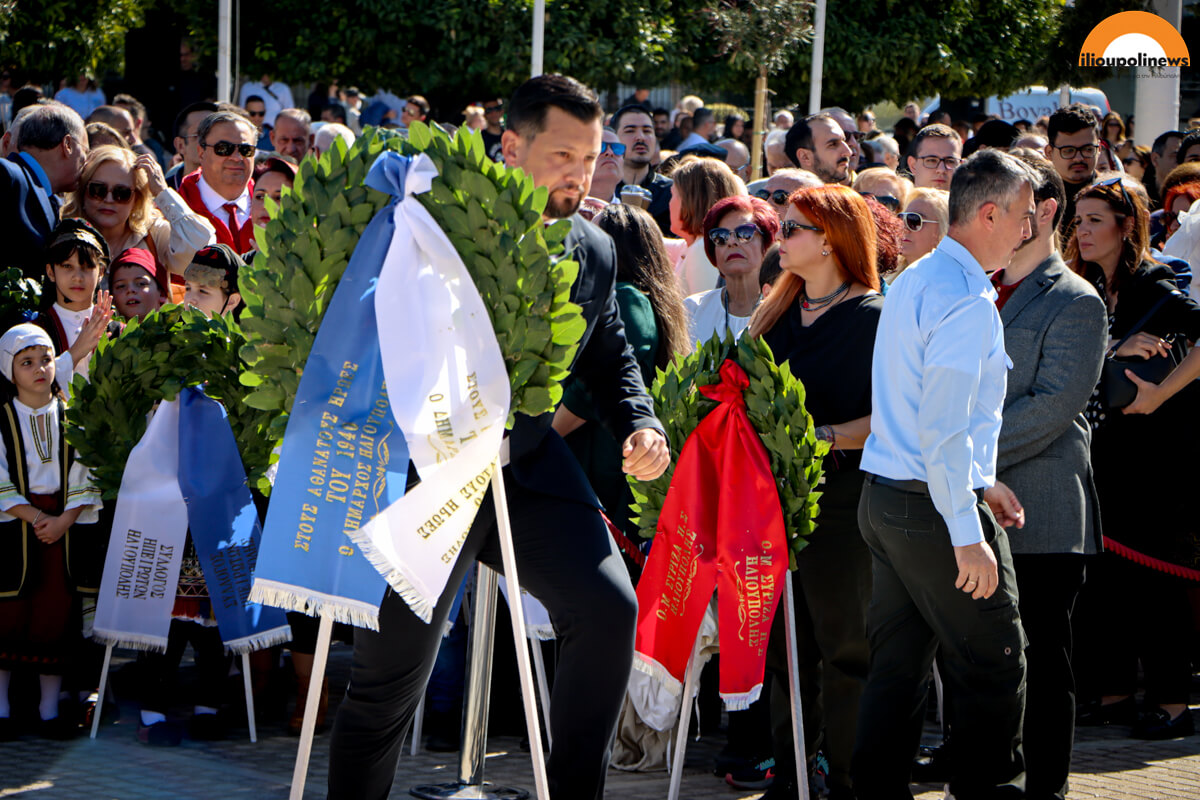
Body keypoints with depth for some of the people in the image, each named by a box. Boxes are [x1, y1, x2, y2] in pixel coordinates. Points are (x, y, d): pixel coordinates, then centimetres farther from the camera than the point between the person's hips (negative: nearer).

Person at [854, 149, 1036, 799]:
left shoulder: (912, 281, 15)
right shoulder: (967, 300, -16)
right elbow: (944, 430, -22)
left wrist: (977, 482, 25)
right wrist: (967, 535, -22)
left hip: (883, 499, 10)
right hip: (935, 506, -10)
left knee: (896, 666, 11)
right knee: (994, 669, 0)